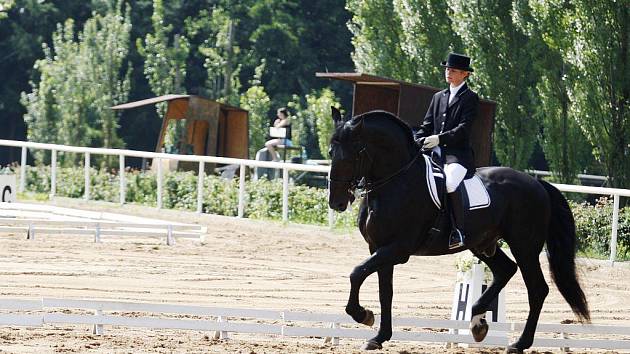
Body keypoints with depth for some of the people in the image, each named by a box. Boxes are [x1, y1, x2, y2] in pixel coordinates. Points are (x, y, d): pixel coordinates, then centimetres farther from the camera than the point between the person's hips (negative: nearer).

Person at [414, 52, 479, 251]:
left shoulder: (470, 98, 3)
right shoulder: (438, 97, 24)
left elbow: (463, 128, -9)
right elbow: (427, 126, 19)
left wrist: (439, 138, -22)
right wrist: (415, 143, 0)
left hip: (458, 154, -7)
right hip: (435, 152, 7)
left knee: (450, 181, -35)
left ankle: (459, 231, -32)